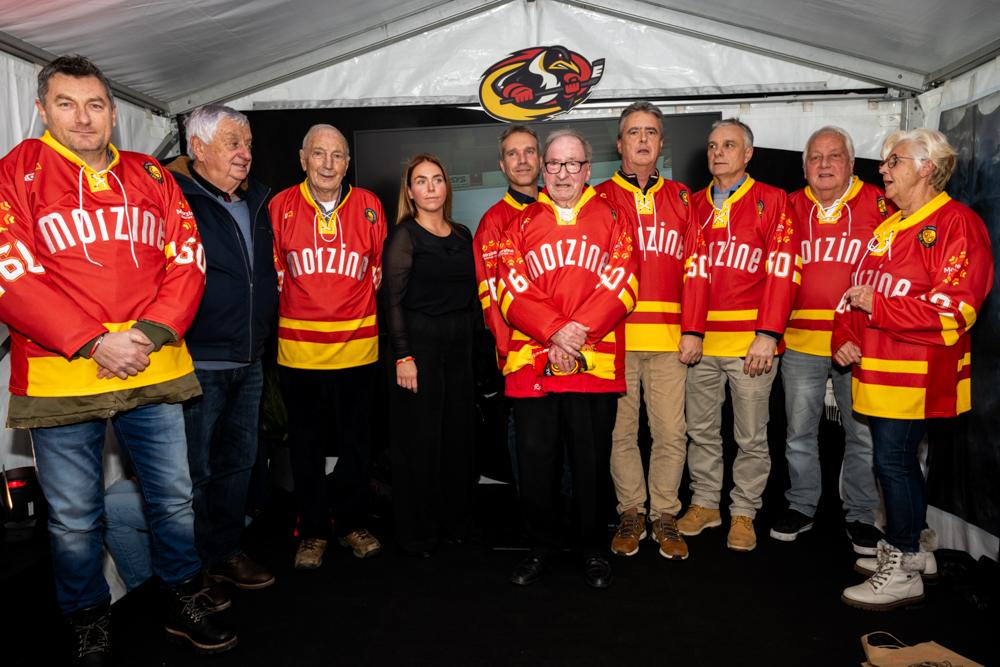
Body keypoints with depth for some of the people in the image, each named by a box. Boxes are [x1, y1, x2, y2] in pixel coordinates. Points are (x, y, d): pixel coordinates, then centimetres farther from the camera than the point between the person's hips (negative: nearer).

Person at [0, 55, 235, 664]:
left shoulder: (152, 176, 9)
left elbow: (188, 261, 3)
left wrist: (150, 332, -11)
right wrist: (94, 342, -17)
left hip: (155, 371, 3)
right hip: (59, 377, -2)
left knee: (175, 499, 13)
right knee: (75, 519, 10)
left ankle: (186, 607, 33)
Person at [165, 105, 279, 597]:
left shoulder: (256, 201, 13)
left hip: (248, 362, 8)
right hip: (197, 365, -7)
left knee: (238, 463, 17)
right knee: (193, 470, 4)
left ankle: (226, 552, 34)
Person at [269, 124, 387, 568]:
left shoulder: (368, 206, 1)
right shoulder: (281, 207, -1)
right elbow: (274, 272, 7)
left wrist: (353, 309, 6)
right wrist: (299, 313, 5)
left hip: (356, 346, 1)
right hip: (298, 347, 0)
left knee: (355, 444, 11)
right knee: (306, 445, 10)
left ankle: (352, 523, 29)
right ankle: (313, 532, 25)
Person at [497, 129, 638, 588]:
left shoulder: (611, 217, 9)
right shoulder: (522, 223, 11)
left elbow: (620, 284, -2)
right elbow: (511, 290, 0)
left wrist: (578, 330, -14)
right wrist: (553, 331, -14)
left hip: (595, 362, -1)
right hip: (530, 361, 1)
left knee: (592, 460, 7)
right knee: (535, 459, 8)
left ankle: (592, 548, 26)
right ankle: (541, 546, 26)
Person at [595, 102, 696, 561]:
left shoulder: (681, 198, 14)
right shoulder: (600, 198, 8)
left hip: (668, 335, 1)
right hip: (614, 336, -1)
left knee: (671, 432, 2)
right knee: (620, 431, 6)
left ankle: (665, 517, 18)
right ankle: (631, 513, 22)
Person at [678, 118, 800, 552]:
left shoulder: (772, 202, 1)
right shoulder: (695, 204, 12)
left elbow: (783, 272, -7)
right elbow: (693, 269, 5)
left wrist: (768, 334, -15)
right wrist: (690, 330, -4)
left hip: (752, 341, -3)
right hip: (703, 339, 4)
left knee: (751, 436, 6)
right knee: (701, 430, 12)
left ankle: (743, 513, 22)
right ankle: (704, 503, 28)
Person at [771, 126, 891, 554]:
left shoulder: (877, 204, 1)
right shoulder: (790, 208, 7)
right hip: (800, 341, 2)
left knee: (862, 435, 8)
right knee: (799, 431, 11)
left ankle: (861, 515, 25)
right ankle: (801, 506, 28)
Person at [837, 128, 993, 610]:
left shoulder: (957, 223, -11)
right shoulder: (887, 227, 16)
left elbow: (955, 308, -20)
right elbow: (858, 290, 18)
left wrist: (879, 306, -19)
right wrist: (844, 338, 2)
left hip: (917, 372, -8)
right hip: (875, 369, 8)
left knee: (892, 461, -6)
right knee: (898, 460, 16)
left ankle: (901, 573, 8)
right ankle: (907, 548, 30)